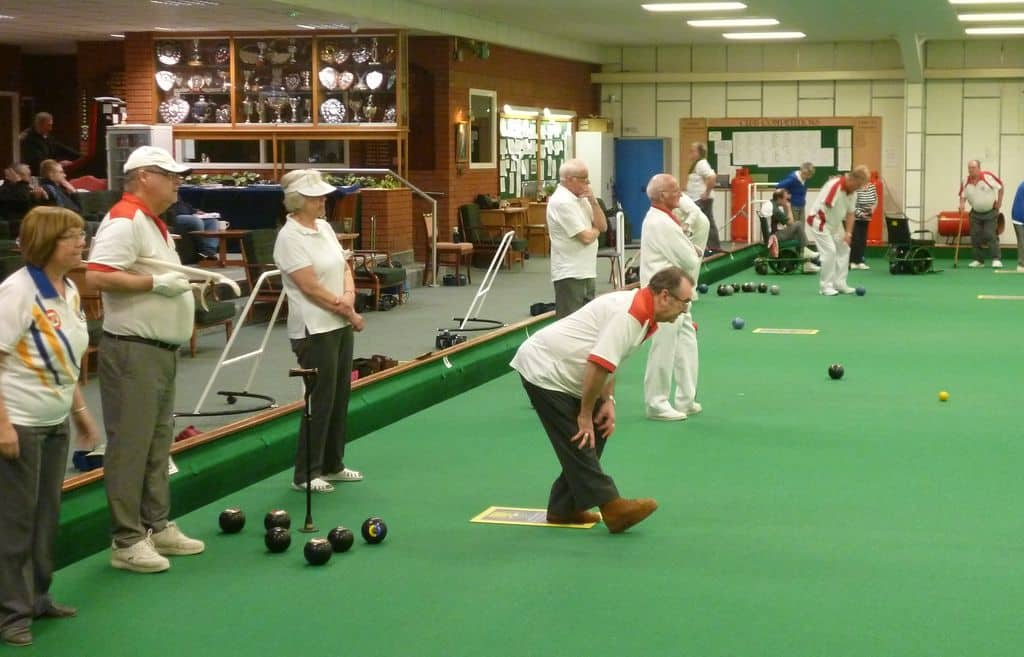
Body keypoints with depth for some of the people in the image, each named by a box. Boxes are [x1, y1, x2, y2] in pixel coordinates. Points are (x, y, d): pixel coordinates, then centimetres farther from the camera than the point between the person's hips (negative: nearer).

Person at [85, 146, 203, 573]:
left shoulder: (155, 224, 17)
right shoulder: (124, 221, -15)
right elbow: (97, 277, -27)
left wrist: (191, 283, 8)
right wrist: (157, 283, -21)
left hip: (162, 350, 10)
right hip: (132, 351, -10)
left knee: (158, 442, 16)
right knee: (130, 445, -5)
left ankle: (157, 526, 25)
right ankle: (127, 541, 0)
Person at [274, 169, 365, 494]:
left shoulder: (324, 227, 11)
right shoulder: (290, 238, -15)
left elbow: (344, 267, 14)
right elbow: (311, 287, -18)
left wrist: (349, 295, -8)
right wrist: (350, 314, -10)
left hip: (340, 325, 8)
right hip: (314, 329, -8)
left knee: (340, 396, 13)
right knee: (321, 400, -5)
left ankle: (332, 464, 25)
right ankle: (306, 474, 5)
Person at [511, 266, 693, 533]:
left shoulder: (642, 312, 7)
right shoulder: (629, 315, -26)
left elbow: (607, 361, 15)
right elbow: (598, 366, -29)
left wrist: (608, 401, 4)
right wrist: (585, 414, -17)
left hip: (562, 373, 10)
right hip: (542, 370, -10)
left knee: (597, 431, 8)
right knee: (579, 439, -12)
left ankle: (563, 508, 14)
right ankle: (611, 507, -12)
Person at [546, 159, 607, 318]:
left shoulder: (581, 198, 13)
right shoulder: (562, 202, -16)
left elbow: (603, 226, 9)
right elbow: (586, 237, -19)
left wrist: (593, 201, -4)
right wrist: (596, 230, 3)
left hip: (586, 271, 9)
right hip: (570, 274, -9)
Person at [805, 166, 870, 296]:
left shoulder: (853, 192, 0)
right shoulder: (834, 185, -28)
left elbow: (850, 213, 7)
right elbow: (823, 208, -29)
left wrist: (848, 233, -3)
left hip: (835, 223, 9)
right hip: (819, 220, -9)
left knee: (844, 250, 9)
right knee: (829, 251, -16)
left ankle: (839, 284, 17)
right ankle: (825, 286, -7)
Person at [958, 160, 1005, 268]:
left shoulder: (988, 176, -18)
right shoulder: (966, 182, -6)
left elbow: (1000, 187, -8)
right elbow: (963, 196, 1)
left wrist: (999, 202, -7)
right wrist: (962, 205, -19)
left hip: (990, 212, -4)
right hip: (976, 213, 4)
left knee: (990, 235, -11)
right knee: (975, 236, 1)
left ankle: (996, 259, -6)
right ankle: (978, 260, 11)